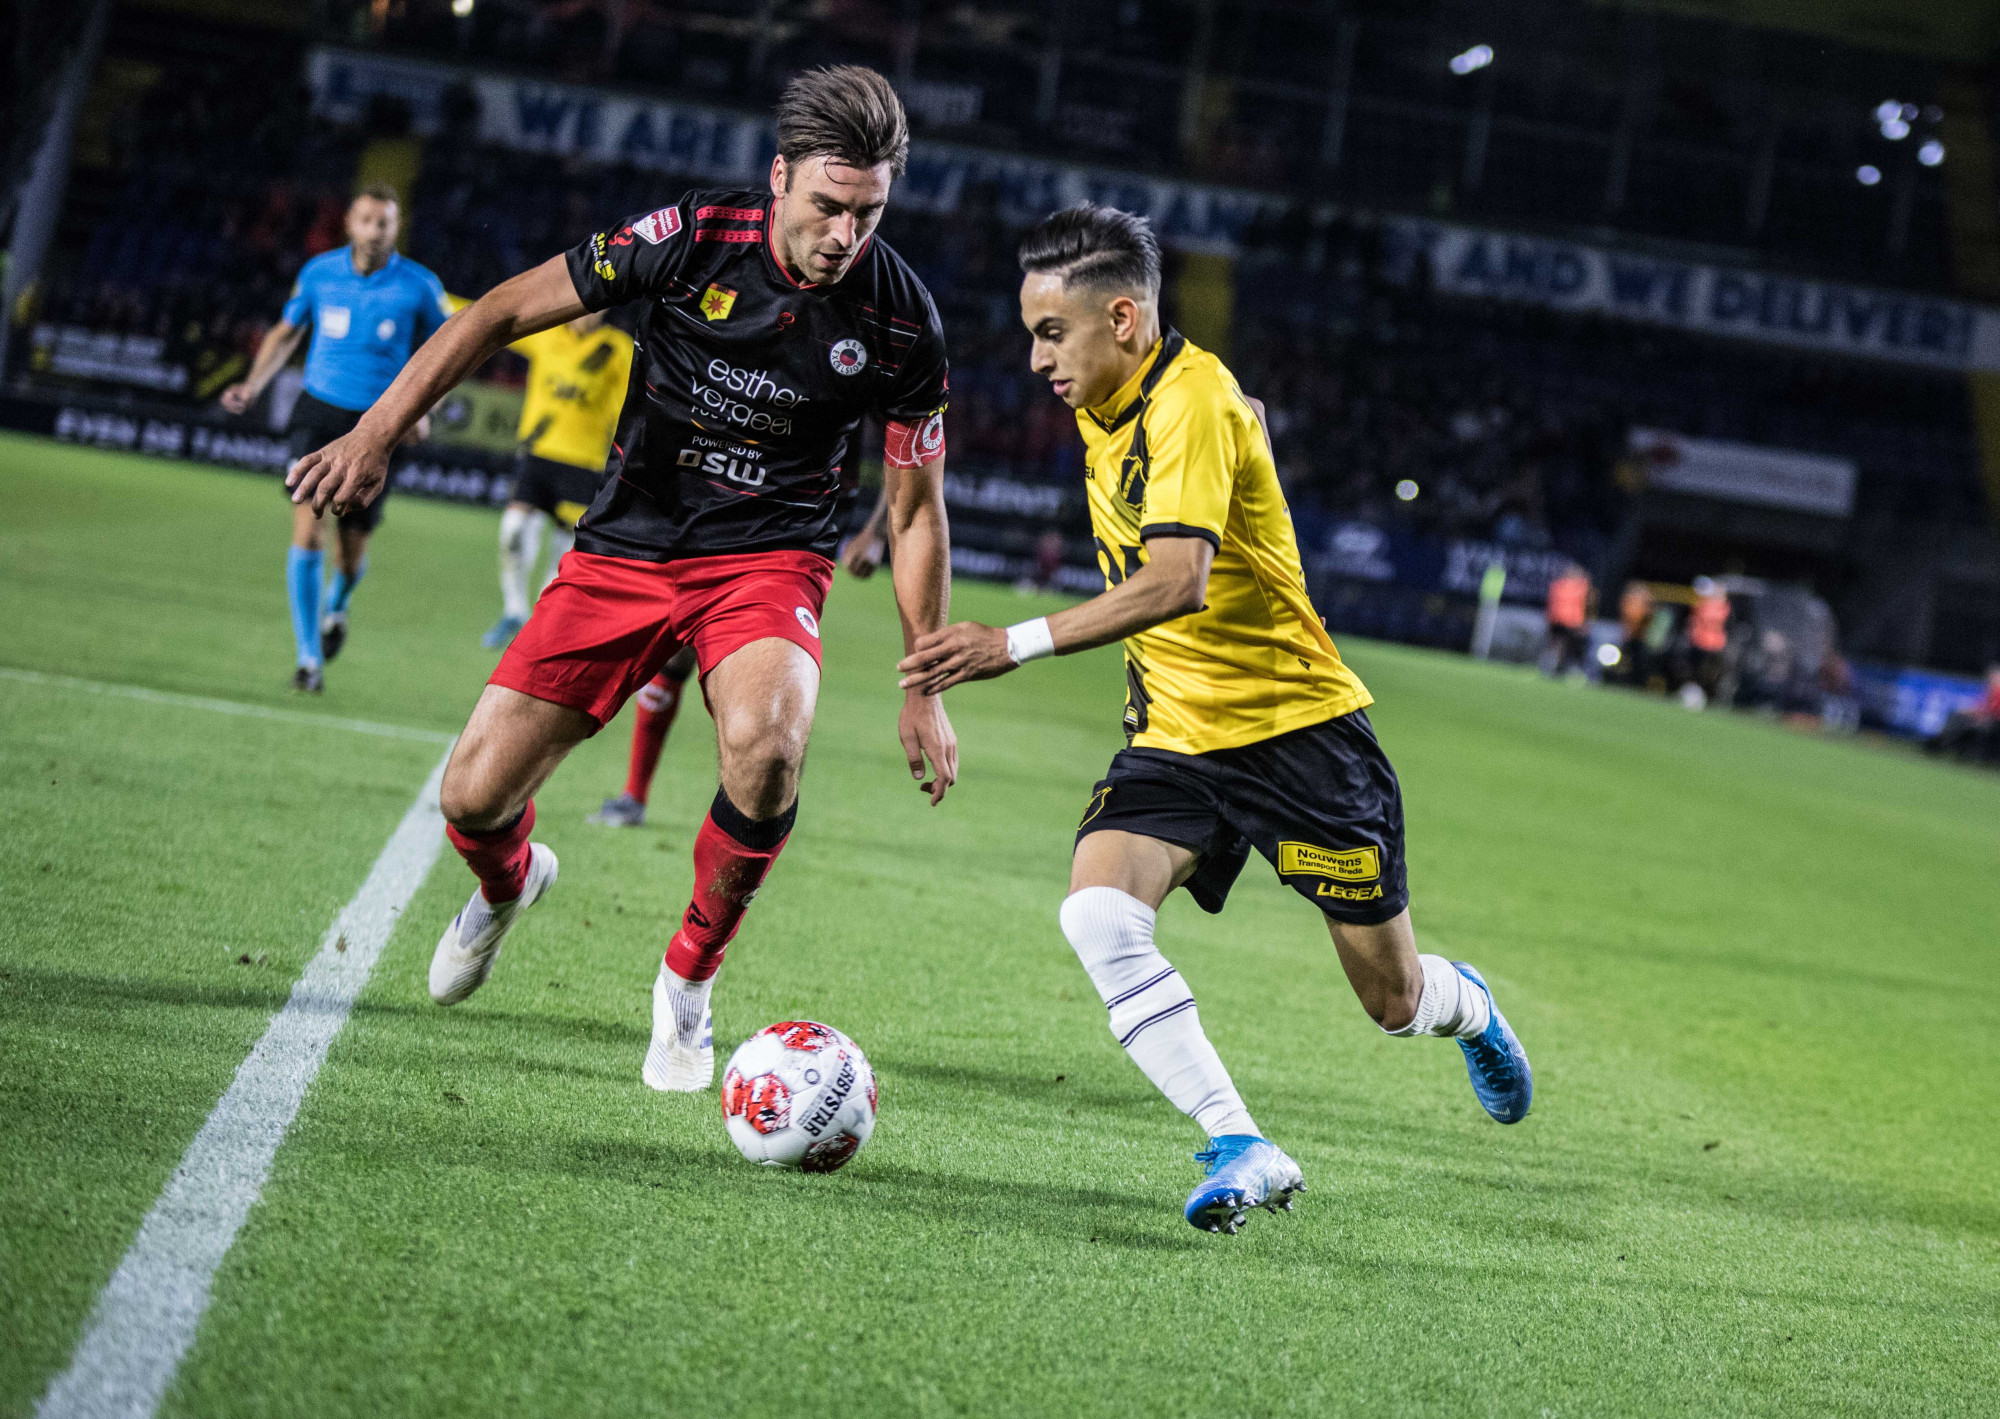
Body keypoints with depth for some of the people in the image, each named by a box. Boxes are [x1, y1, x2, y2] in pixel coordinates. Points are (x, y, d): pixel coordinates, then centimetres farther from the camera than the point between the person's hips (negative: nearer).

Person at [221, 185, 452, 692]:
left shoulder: (419, 287, -5)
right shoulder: (319, 273, 0)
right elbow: (286, 332, 16)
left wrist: (423, 408, -8)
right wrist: (252, 386, 3)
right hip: (319, 412, 0)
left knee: (353, 551, 5)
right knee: (307, 532, -15)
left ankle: (336, 605, 43)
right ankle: (309, 659, -6)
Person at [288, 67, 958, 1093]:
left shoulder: (899, 321, -11)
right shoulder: (693, 238, -15)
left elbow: (916, 510, 2)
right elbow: (504, 312, -7)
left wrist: (925, 688, 2)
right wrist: (377, 433, -14)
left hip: (766, 556, -1)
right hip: (626, 548, 1)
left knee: (765, 745, -35)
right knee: (473, 799, -6)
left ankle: (687, 981, -8)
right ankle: (509, 884, 36)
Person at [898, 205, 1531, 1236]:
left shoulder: (1193, 403, -22)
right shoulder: (1102, 405, 5)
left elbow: (1176, 581, -35)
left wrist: (1015, 645, -41)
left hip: (1298, 725, -7)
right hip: (1178, 736, 7)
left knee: (1396, 1002, 5)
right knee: (1098, 914, -23)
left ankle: (1467, 1006, 42)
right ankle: (1240, 1151, -22)